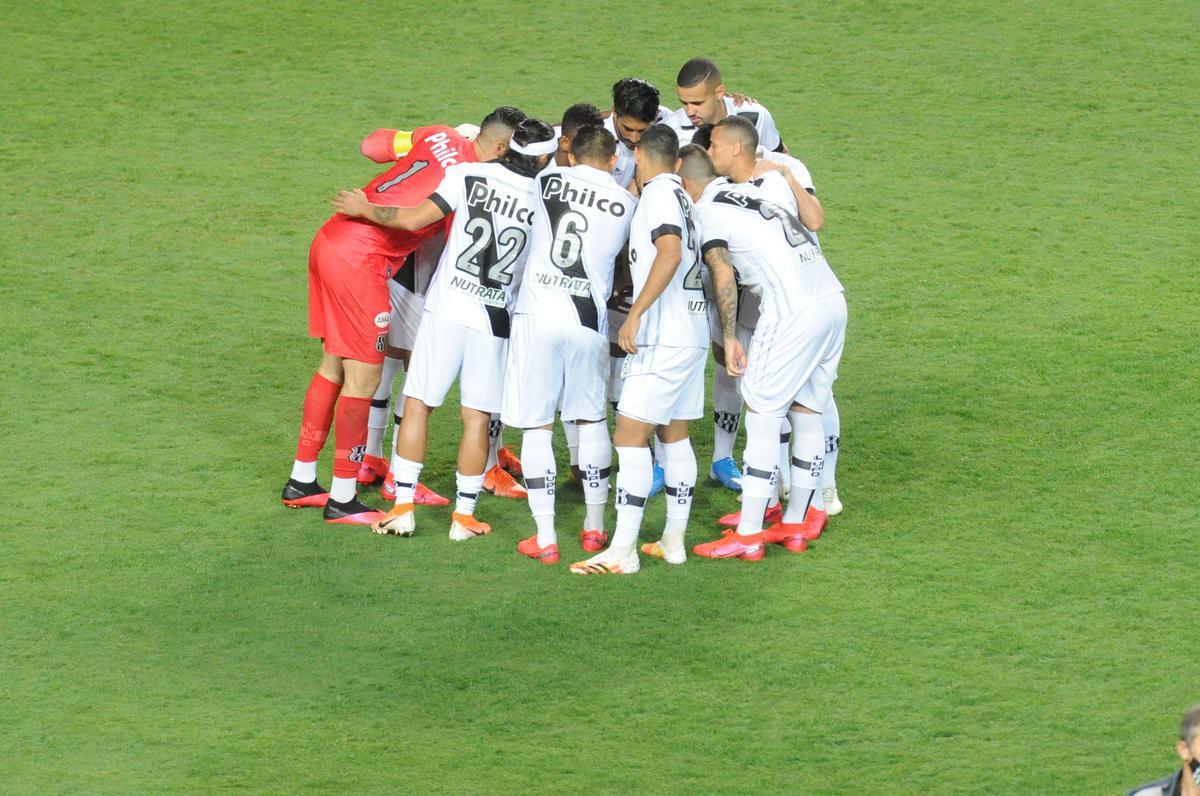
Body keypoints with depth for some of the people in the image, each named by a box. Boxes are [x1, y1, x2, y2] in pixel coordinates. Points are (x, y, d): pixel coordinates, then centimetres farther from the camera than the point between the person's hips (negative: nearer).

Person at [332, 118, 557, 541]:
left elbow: (414, 219, -8)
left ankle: (403, 508, 4)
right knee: (477, 416, 9)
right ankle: (463, 515, 9)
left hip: (446, 310, -1)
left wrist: (364, 209, 7)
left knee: (417, 404, 7)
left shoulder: (470, 176, -6)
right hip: (495, 319, 1)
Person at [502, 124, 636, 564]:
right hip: (587, 320, 1)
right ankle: (594, 527, 25)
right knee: (592, 420, 19)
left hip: (536, 313, -1)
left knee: (537, 425, 4)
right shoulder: (627, 203, 6)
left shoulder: (547, 180, 6)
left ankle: (545, 537, 1)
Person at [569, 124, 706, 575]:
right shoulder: (681, 196, 16)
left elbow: (670, 253, -24)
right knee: (673, 434, 16)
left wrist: (635, 314, -25)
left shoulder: (658, 193, -11)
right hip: (692, 333, 10)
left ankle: (622, 551, -15)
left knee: (630, 435, -10)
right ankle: (674, 541, 20)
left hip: (664, 336, -10)